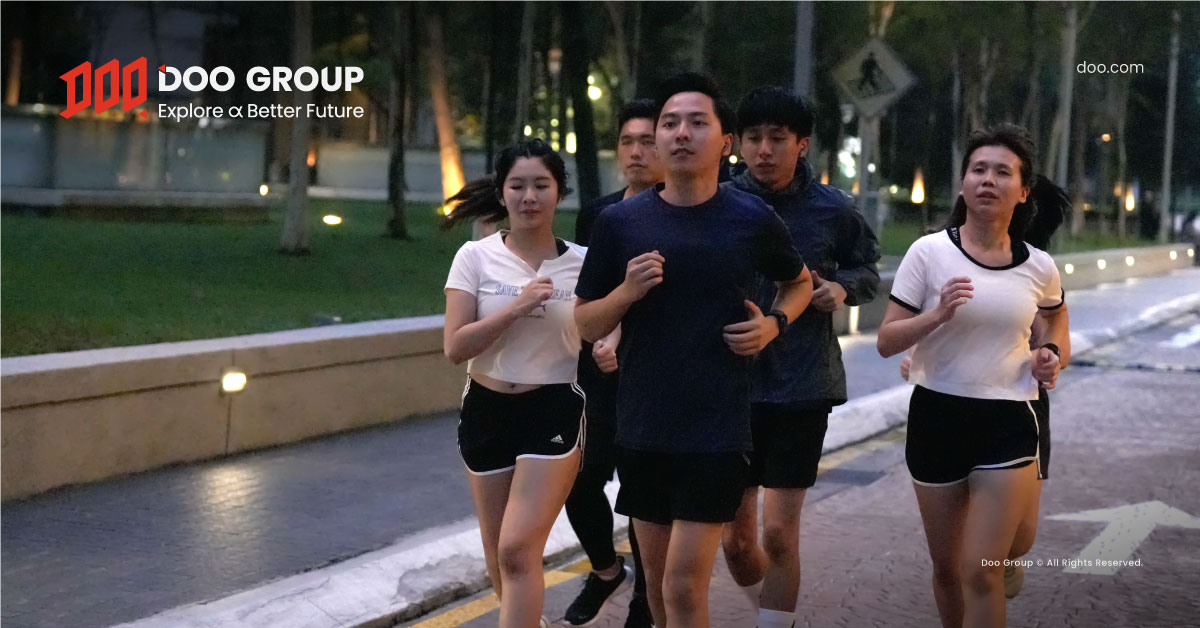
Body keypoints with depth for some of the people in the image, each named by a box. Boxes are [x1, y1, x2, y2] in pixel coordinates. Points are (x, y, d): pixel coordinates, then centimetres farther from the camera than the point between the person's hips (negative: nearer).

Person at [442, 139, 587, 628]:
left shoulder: (581, 263, -3)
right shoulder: (475, 257, -4)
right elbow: (455, 347, -11)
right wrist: (516, 307, -20)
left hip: (553, 411, -2)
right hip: (486, 410, 2)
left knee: (518, 550, -15)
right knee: (499, 558, 12)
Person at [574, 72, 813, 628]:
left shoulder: (752, 220, -4)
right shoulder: (619, 222, -1)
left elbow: (800, 282, 16)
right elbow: (586, 324, 5)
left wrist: (775, 322, -4)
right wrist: (627, 292, -14)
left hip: (718, 430, -3)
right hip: (642, 428, 3)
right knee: (657, 574, 16)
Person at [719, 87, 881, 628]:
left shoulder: (833, 210, -2)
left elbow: (867, 267, 15)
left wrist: (842, 288, -7)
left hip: (803, 388, -1)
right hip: (731, 385, 1)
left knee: (779, 534, -2)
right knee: (736, 541, 9)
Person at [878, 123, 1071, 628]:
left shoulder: (1038, 268, -1)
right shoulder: (929, 253, -8)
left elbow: (1057, 319, 22)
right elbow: (886, 342, -7)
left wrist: (1054, 354, 0)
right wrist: (938, 314, -24)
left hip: (1008, 421, 0)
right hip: (937, 416, 0)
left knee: (981, 571, -8)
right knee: (946, 566, 14)